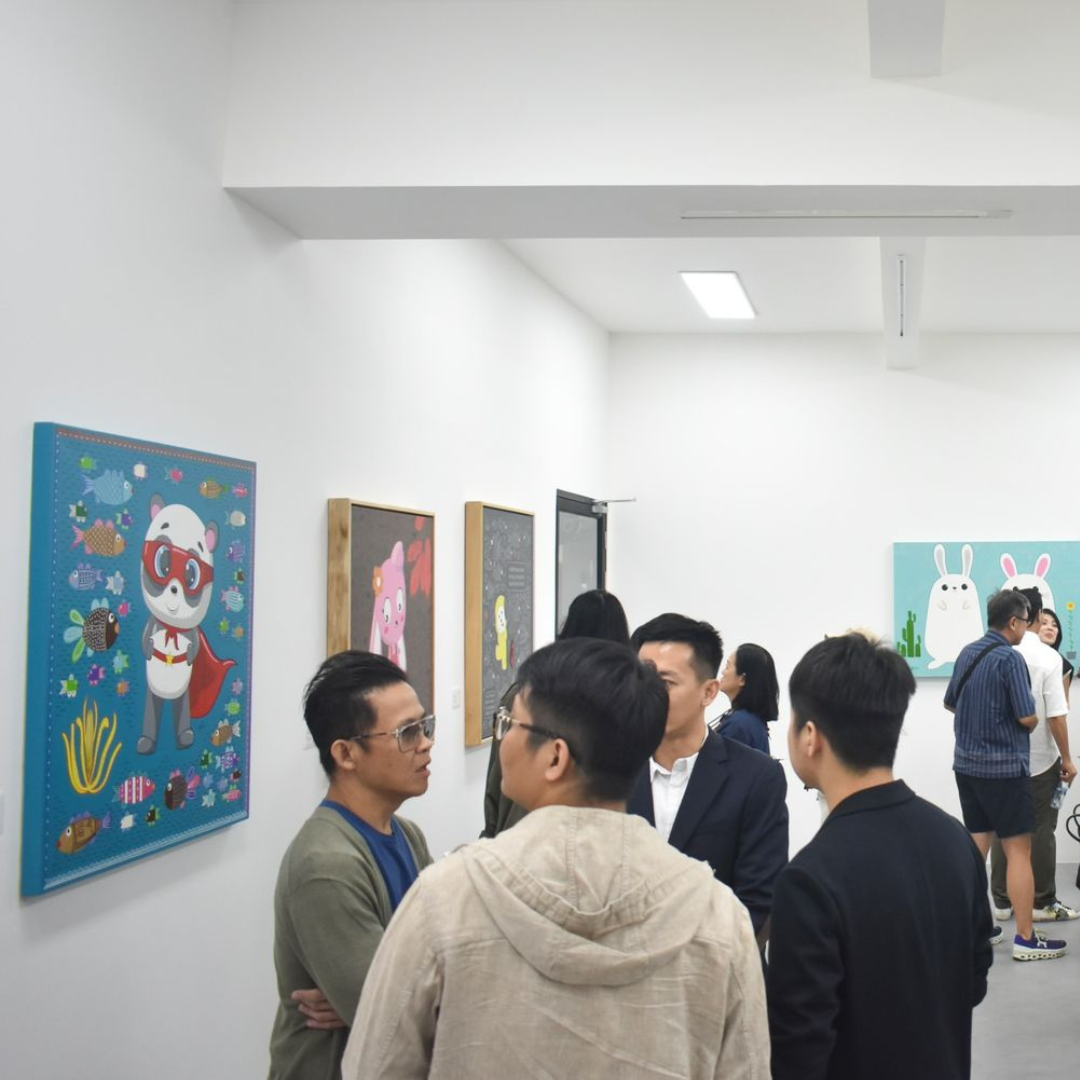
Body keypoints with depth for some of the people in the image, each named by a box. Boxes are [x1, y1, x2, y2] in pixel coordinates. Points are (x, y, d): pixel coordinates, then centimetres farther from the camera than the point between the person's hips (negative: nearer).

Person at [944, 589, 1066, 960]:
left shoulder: (967, 653, 8)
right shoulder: (1010, 658, -16)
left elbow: (950, 703, 19)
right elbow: (1028, 717, -18)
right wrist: (1031, 721, 4)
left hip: (967, 763, 8)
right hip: (1004, 766, -8)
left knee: (976, 846, 13)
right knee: (1018, 851, -2)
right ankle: (1025, 939, 0)